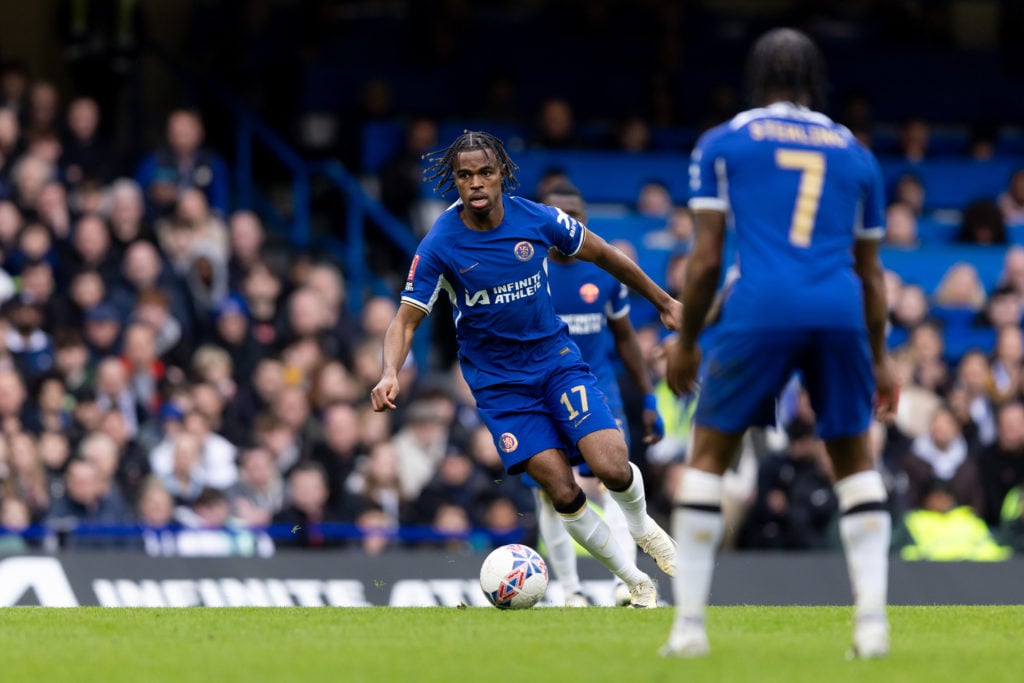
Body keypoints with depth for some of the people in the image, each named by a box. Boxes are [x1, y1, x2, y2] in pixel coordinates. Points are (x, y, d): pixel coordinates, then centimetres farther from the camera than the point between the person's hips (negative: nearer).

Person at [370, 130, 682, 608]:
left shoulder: (537, 220, -11)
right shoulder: (439, 246, -16)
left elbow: (602, 255, 5)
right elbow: (406, 320, -12)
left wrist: (663, 302, 15)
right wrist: (390, 373, -32)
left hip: (556, 358, 1)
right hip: (498, 382, -1)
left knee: (612, 468, -17)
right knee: (563, 493, -12)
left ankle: (642, 525, 19)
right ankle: (636, 583, 8)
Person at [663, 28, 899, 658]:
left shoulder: (723, 144, 13)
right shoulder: (855, 153, 21)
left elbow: (707, 258, 8)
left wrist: (686, 340, 19)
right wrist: (879, 358, 33)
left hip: (761, 309, -2)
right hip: (842, 314, 2)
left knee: (709, 456, 12)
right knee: (855, 460, 18)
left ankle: (690, 624, 5)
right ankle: (873, 622, 6)